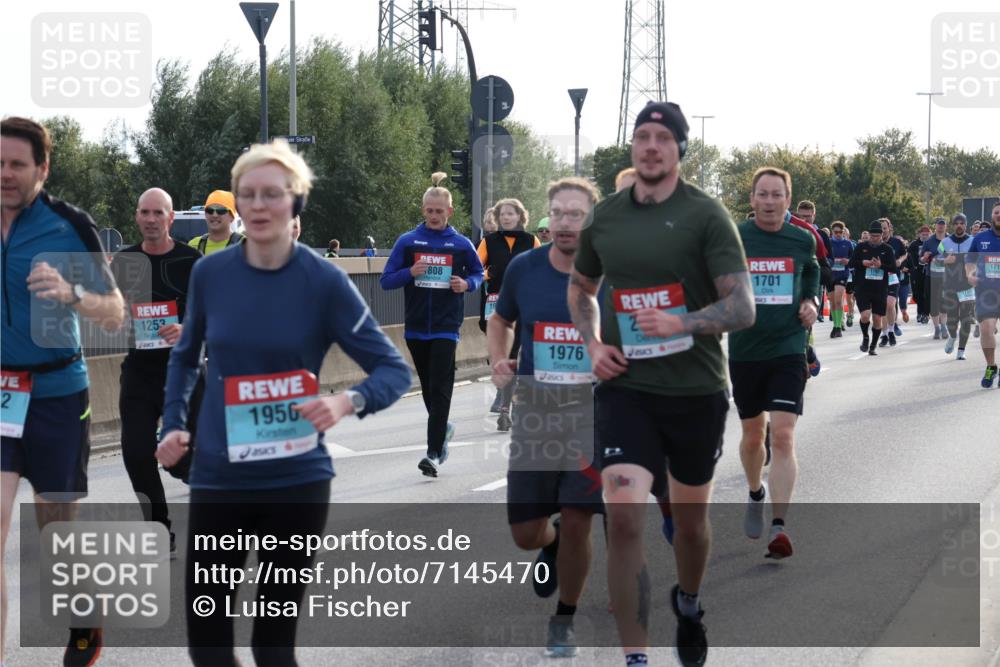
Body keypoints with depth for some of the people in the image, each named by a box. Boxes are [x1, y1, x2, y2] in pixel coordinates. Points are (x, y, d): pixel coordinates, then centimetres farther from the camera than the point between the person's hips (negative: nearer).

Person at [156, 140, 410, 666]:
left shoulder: (324, 280, -9)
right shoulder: (209, 273, -1)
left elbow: (393, 370, -7)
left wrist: (347, 402, -26)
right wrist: (173, 425, 5)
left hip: (296, 482, -2)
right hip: (217, 478, 2)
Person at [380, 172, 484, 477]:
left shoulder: (461, 244, 0)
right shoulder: (407, 241, 1)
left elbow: (478, 273, 16)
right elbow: (386, 280, 2)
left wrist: (466, 284, -6)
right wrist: (410, 273, -16)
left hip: (446, 327, -2)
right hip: (416, 328, 2)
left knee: (439, 389, -10)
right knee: (428, 388, 14)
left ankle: (434, 454, -11)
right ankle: (443, 428, 41)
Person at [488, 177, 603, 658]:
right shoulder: (524, 268, -1)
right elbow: (500, 320, 17)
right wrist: (498, 360, 0)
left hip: (593, 411, -2)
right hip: (534, 410, 2)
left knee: (576, 524, -7)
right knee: (525, 534, 4)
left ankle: (564, 619, 16)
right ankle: (552, 544, 42)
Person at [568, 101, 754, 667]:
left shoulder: (706, 215, -7)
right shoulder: (606, 216, 6)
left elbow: (743, 307, -12)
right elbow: (581, 287, 24)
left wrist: (681, 325, -28)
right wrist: (594, 344, 6)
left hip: (697, 392, -1)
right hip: (626, 388, 1)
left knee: (691, 518, 16)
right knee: (624, 518, -16)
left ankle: (689, 604, 47)